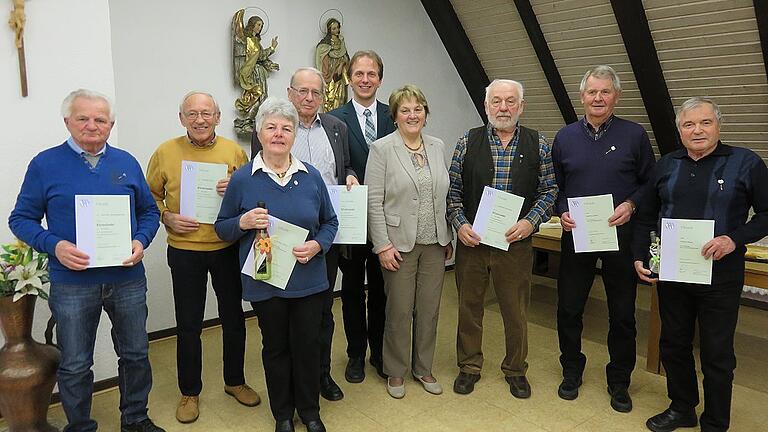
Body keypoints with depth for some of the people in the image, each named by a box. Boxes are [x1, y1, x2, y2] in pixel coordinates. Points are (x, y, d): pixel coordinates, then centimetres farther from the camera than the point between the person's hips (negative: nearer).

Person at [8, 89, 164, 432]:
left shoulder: (126, 163, 5)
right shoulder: (45, 164, -2)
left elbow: (149, 211, 10)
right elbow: (21, 219, 0)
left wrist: (141, 241, -9)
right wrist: (54, 246, -17)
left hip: (127, 279, 3)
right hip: (72, 284, -2)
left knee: (136, 354, 15)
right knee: (75, 365, 11)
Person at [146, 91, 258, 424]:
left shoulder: (234, 150, -1)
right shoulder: (165, 152, -3)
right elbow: (150, 196, 7)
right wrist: (167, 217, -11)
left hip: (228, 249, 1)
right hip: (184, 251, -1)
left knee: (234, 319, 14)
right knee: (188, 326, 9)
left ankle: (235, 381, 35)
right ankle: (189, 392, 29)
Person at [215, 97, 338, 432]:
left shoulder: (311, 176, 2)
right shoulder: (242, 179, -4)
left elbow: (330, 222, 9)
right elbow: (221, 228, 3)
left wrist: (317, 245, -11)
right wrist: (243, 223, -18)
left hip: (308, 280, 1)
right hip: (265, 282, -1)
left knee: (307, 345, 9)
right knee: (275, 348, 13)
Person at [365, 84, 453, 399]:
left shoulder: (437, 147, 8)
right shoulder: (381, 149, -6)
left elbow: (445, 196, 12)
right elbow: (373, 202, -9)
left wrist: (449, 237, 10)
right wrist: (382, 245, -13)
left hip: (435, 243, 5)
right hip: (399, 244, -4)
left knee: (429, 309, 12)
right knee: (399, 311, 5)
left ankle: (423, 367, 31)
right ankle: (396, 372, 26)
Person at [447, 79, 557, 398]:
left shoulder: (538, 145, 1)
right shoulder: (468, 142, 0)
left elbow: (549, 189, 2)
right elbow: (453, 189, 2)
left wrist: (530, 221, -12)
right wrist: (460, 223, -10)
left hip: (516, 243, 0)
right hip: (471, 240, 1)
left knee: (516, 311, 11)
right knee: (469, 307, 12)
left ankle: (515, 369, 32)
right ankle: (469, 366, 31)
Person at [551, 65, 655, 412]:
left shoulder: (634, 134, 0)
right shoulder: (565, 137, 5)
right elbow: (554, 186, 11)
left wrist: (631, 204, -14)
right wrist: (561, 212, -6)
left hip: (621, 235, -1)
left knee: (622, 313, 9)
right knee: (569, 308, 8)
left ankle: (619, 381, 27)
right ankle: (571, 371, 30)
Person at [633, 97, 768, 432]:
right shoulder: (667, 165, 7)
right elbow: (646, 217, 12)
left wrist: (735, 239, -20)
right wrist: (639, 257, 3)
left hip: (720, 275, -4)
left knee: (717, 354, 7)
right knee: (673, 344, 16)